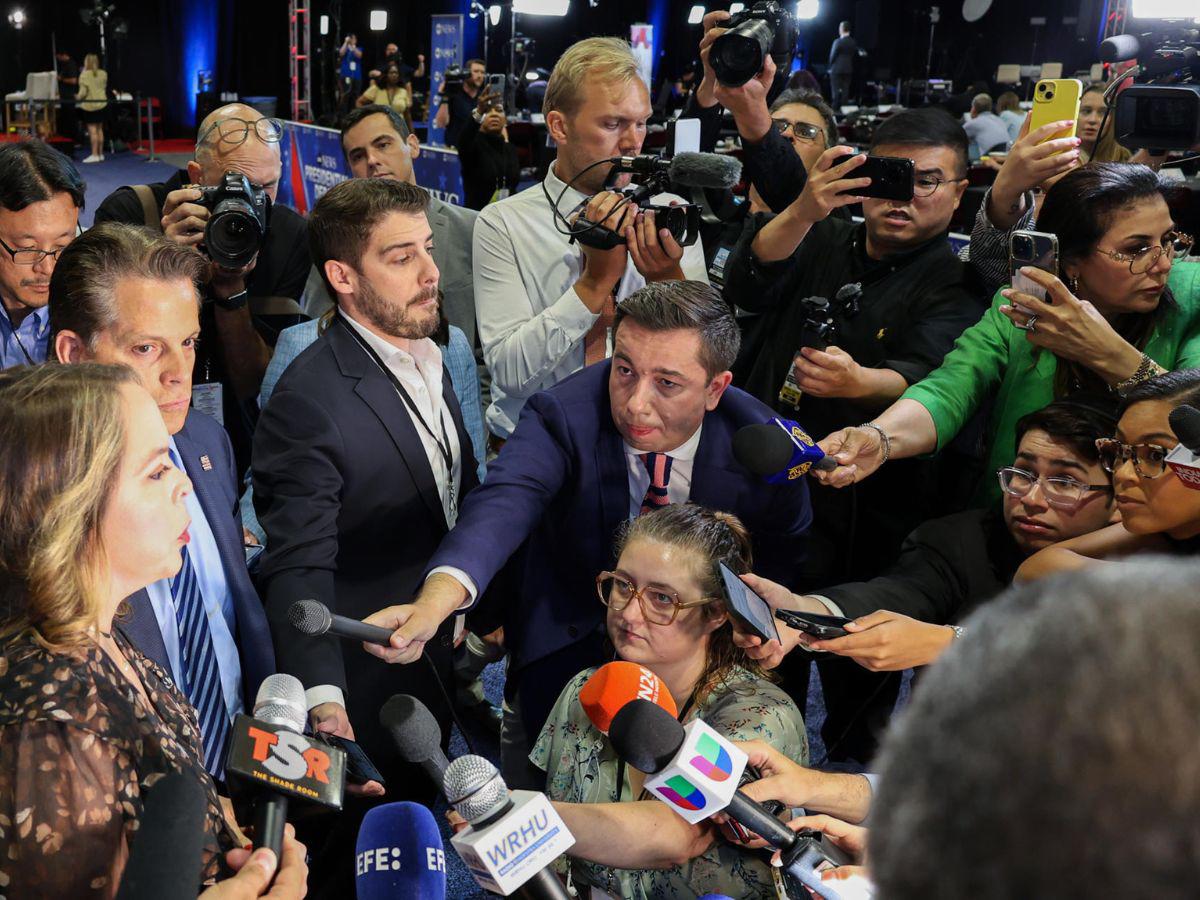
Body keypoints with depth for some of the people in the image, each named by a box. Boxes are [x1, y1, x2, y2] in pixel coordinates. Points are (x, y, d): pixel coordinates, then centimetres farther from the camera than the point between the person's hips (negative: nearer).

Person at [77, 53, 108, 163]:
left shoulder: (84, 75, -13)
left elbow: (83, 91, -14)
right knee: (99, 129, 12)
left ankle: (94, 155, -7)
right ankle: (101, 154, 15)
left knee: (92, 130, -5)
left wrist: (78, 97, 3)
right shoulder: (103, 74, 2)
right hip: (102, 103, 5)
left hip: (89, 105, -5)